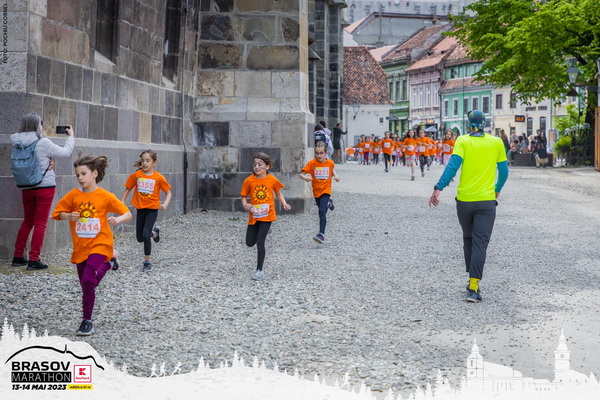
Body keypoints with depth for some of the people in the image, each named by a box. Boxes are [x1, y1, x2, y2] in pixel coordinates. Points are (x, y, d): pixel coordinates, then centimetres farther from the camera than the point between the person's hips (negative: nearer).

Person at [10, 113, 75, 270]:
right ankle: (33, 260, -2)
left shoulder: (19, 143, 1)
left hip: (26, 188, 6)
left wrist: (48, 161, 1)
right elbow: (66, 152, -5)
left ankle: (18, 256, 19)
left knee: (27, 222, 18)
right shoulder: (43, 143, -15)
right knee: (40, 223, 0)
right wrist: (71, 136, 9)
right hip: (45, 187, -6)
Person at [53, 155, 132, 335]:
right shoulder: (73, 195, -2)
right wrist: (68, 216, -15)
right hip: (80, 246, 4)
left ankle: (87, 320, -5)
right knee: (86, 284, 9)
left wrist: (118, 219, -25)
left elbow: (127, 214, -4)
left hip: (99, 244, -4)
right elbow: (58, 213, 6)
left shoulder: (106, 197, -8)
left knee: (88, 280, -20)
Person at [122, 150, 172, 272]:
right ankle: (154, 232, 44)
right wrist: (122, 201, -3)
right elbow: (128, 189, 9)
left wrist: (165, 204, -20)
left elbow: (168, 193, -3)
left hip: (152, 209, -4)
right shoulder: (136, 175, -3)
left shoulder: (158, 178, -10)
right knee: (140, 238, 11)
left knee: (145, 235, -17)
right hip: (140, 209, 4)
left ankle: (147, 262, -2)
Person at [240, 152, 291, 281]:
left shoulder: (272, 180, -5)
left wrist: (284, 204, -6)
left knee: (260, 242, -10)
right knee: (250, 243, 10)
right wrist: (245, 204, -18)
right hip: (254, 216, 3)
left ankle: (259, 270, -3)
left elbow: (278, 193, 10)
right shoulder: (249, 181, -5)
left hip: (267, 216, -3)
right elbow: (244, 196, 3)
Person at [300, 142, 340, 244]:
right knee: (321, 209, 23)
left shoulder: (330, 163, -4)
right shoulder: (312, 163, -10)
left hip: (326, 190, -3)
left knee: (322, 211, -19)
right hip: (316, 191, 3)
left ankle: (321, 234, -24)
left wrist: (335, 176, 1)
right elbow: (302, 173, -14)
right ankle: (328, 203, 58)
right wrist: (306, 178, -35)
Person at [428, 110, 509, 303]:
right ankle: (473, 288, -13)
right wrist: (497, 189, 28)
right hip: (486, 200, -1)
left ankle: (473, 281, 25)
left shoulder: (462, 141, -1)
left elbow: (453, 166, -13)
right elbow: (504, 171, 11)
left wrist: (439, 188, -14)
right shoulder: (497, 142, 4)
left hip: (464, 199, 1)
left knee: (468, 239, 18)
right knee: (480, 243, -4)